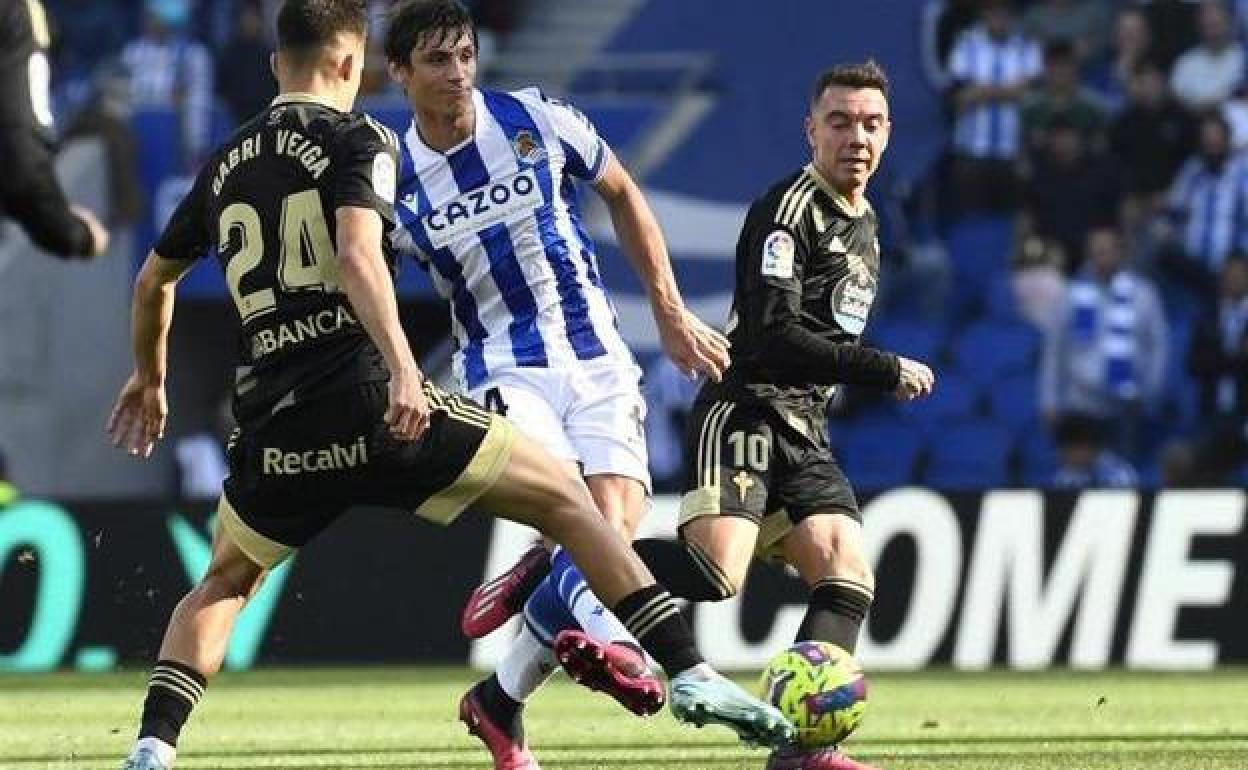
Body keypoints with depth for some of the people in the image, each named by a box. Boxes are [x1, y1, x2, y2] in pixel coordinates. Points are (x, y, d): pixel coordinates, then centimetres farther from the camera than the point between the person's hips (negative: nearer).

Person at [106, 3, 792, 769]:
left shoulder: (225, 166, 19)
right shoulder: (357, 139, 1)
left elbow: (153, 281, 32)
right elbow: (357, 255, -17)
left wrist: (150, 378, 48)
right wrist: (401, 367, -27)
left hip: (274, 430, 5)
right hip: (369, 403, -5)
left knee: (223, 585, 27)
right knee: (566, 499, 3)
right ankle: (688, 671, -7)